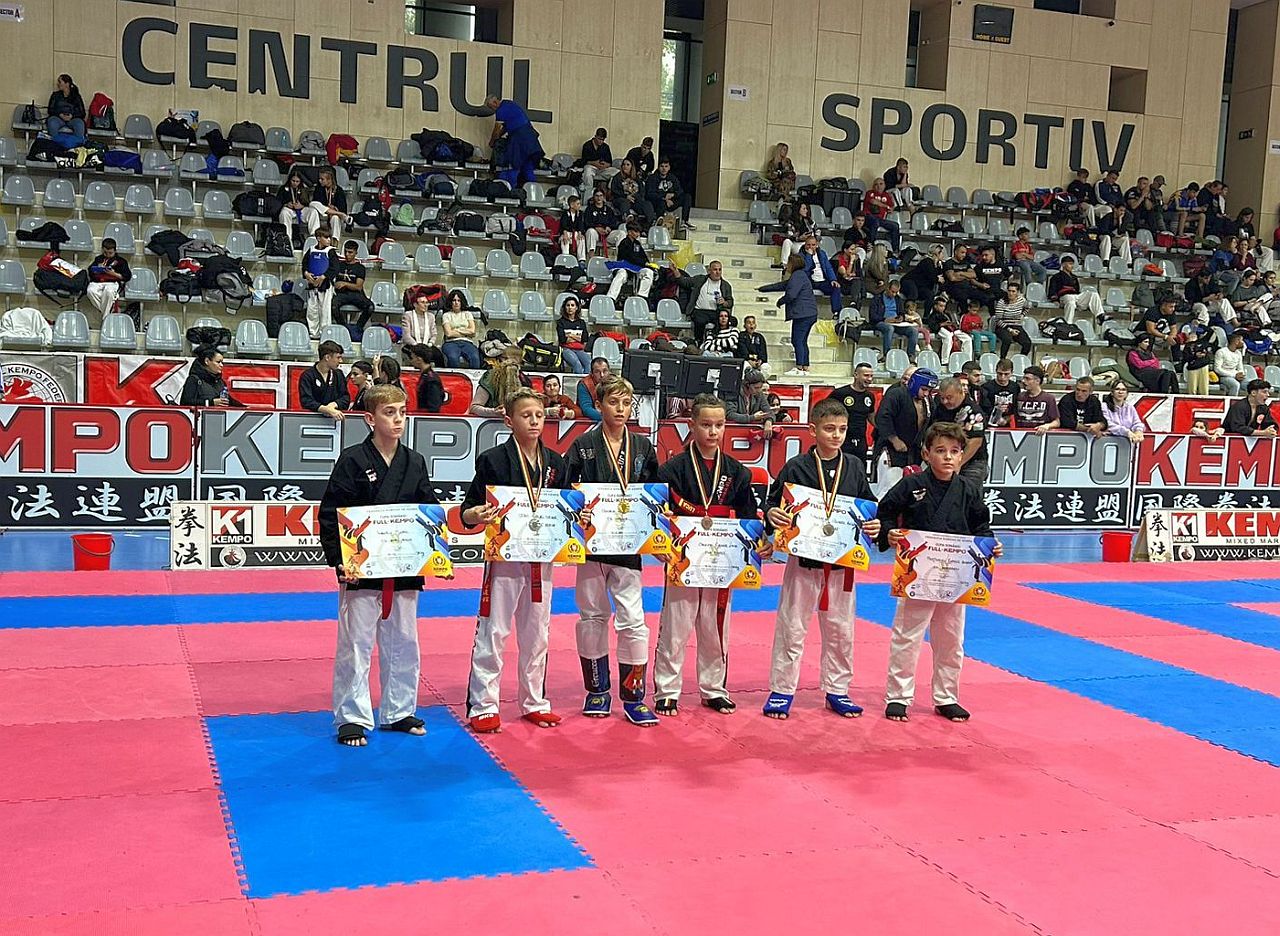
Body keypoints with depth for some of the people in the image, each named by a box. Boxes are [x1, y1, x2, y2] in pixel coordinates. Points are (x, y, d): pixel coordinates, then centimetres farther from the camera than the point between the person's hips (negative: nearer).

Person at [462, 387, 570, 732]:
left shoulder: (556, 464, 7)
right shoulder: (493, 459, -7)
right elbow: (467, 512, -7)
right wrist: (478, 514, -29)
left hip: (541, 558, 5)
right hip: (504, 556, -5)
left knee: (536, 633, 14)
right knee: (492, 632, 0)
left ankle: (535, 702, 26)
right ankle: (483, 706, 9)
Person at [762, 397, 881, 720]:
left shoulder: (854, 467, 4)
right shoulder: (797, 467, -7)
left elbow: (868, 505, 11)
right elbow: (773, 502, -4)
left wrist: (874, 525, -7)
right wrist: (772, 514, -25)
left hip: (842, 562, 3)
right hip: (804, 558, -3)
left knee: (841, 629, 12)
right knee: (792, 627, 4)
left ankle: (837, 690, 26)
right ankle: (781, 690, 15)